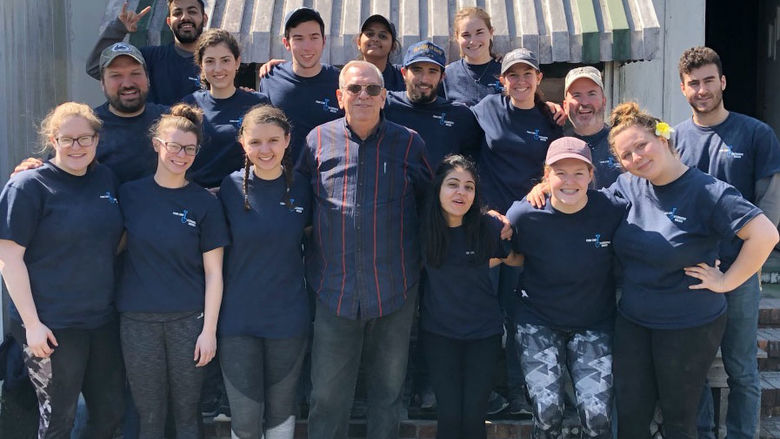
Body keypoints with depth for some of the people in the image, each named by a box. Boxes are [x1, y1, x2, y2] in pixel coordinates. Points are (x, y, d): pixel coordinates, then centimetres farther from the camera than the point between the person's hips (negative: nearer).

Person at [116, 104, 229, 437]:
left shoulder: (205, 203, -2)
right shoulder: (130, 194, 2)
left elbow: (213, 272, -2)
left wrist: (209, 329, -6)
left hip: (188, 321, -1)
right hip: (138, 320, 1)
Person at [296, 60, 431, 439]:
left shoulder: (408, 143, 0)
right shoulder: (318, 140, 2)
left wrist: (418, 257, 5)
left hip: (394, 292, 0)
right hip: (334, 291, 0)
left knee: (388, 391, 14)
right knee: (327, 396, 7)